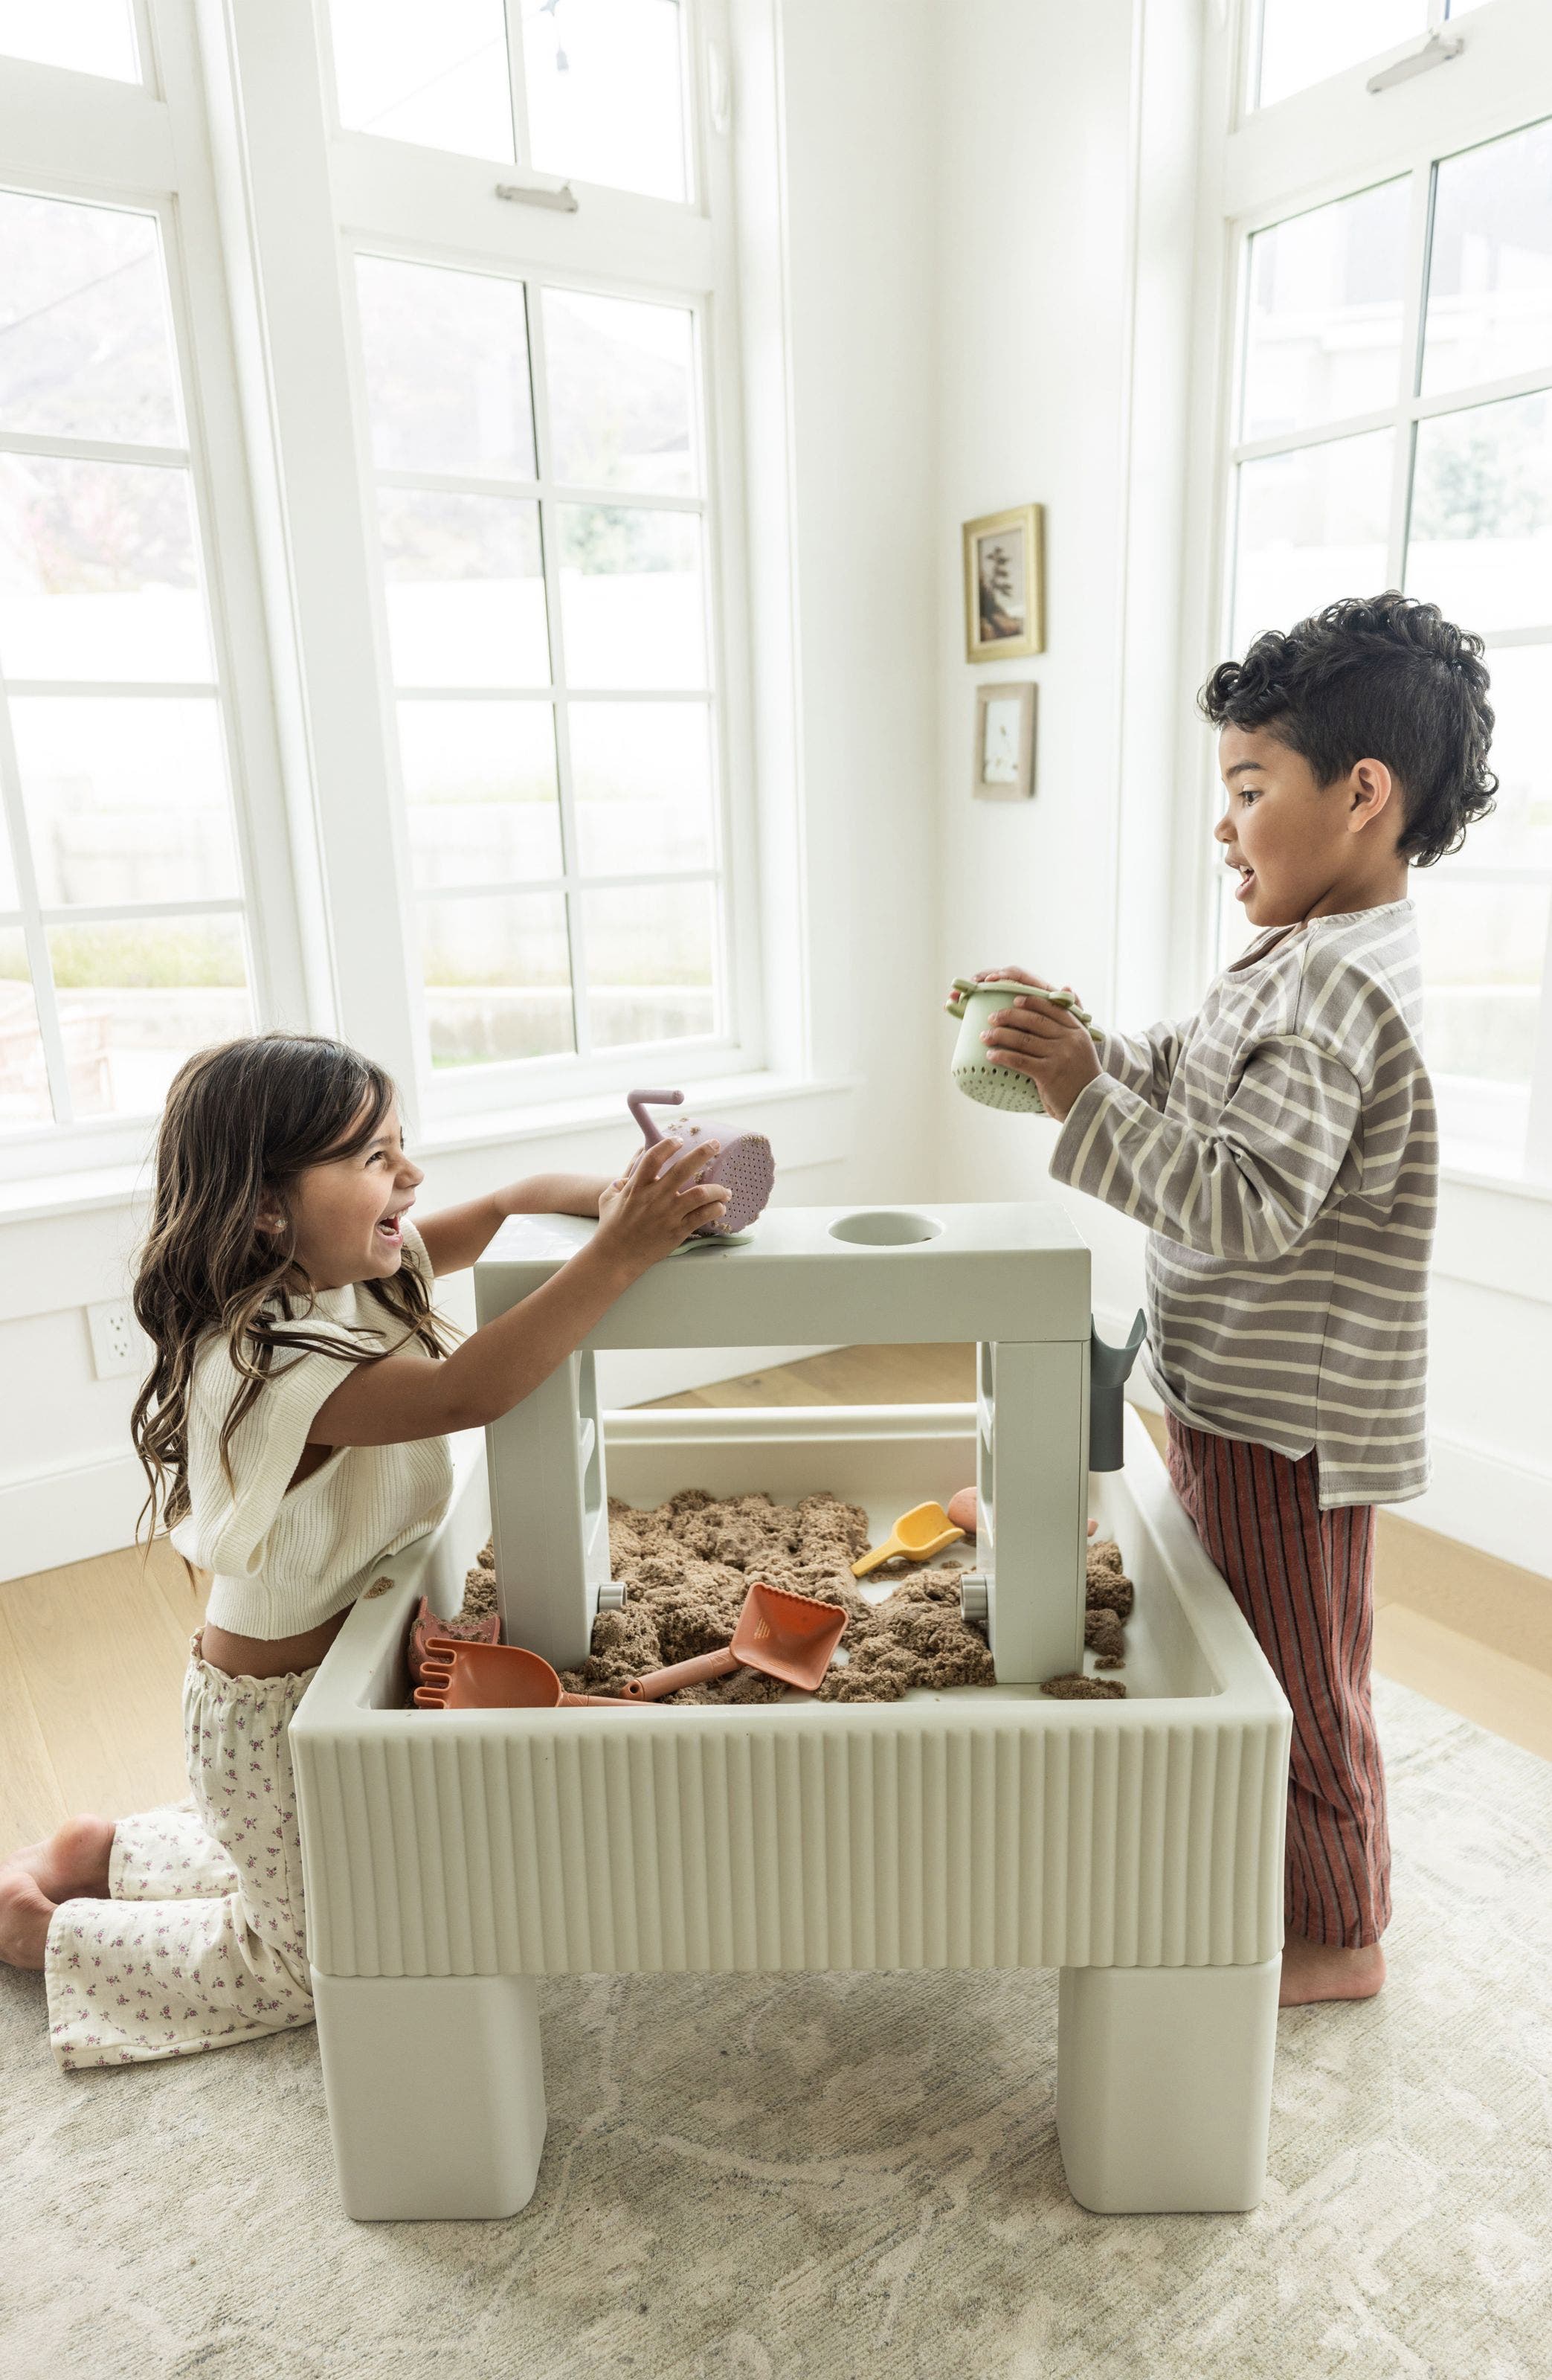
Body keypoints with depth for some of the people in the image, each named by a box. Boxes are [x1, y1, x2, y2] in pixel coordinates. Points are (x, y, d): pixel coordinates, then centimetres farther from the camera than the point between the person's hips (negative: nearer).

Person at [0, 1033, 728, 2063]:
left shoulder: (343, 1276, -9)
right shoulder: (259, 1360, -35)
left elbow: (510, 1205, -1)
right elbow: (464, 1392, -50)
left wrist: (614, 1196, -21)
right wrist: (618, 1256, -53)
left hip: (345, 1658, 8)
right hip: (281, 1707, -8)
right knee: (313, 1962, 16)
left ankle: (99, 1854, 40)